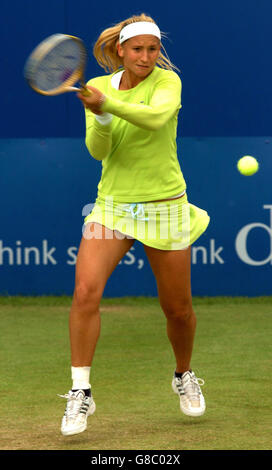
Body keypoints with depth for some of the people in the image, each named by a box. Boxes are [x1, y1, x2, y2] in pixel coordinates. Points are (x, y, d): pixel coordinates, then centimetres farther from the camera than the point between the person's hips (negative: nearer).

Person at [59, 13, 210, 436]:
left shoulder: (167, 80, -8)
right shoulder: (99, 86, 1)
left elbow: (156, 117, -30)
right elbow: (98, 151, -8)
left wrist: (109, 104, -42)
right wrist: (101, 118, -28)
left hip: (164, 206, -1)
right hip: (112, 205, 2)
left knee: (178, 308, 8)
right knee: (86, 291, -19)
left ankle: (184, 376, 37)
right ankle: (81, 392, -10)